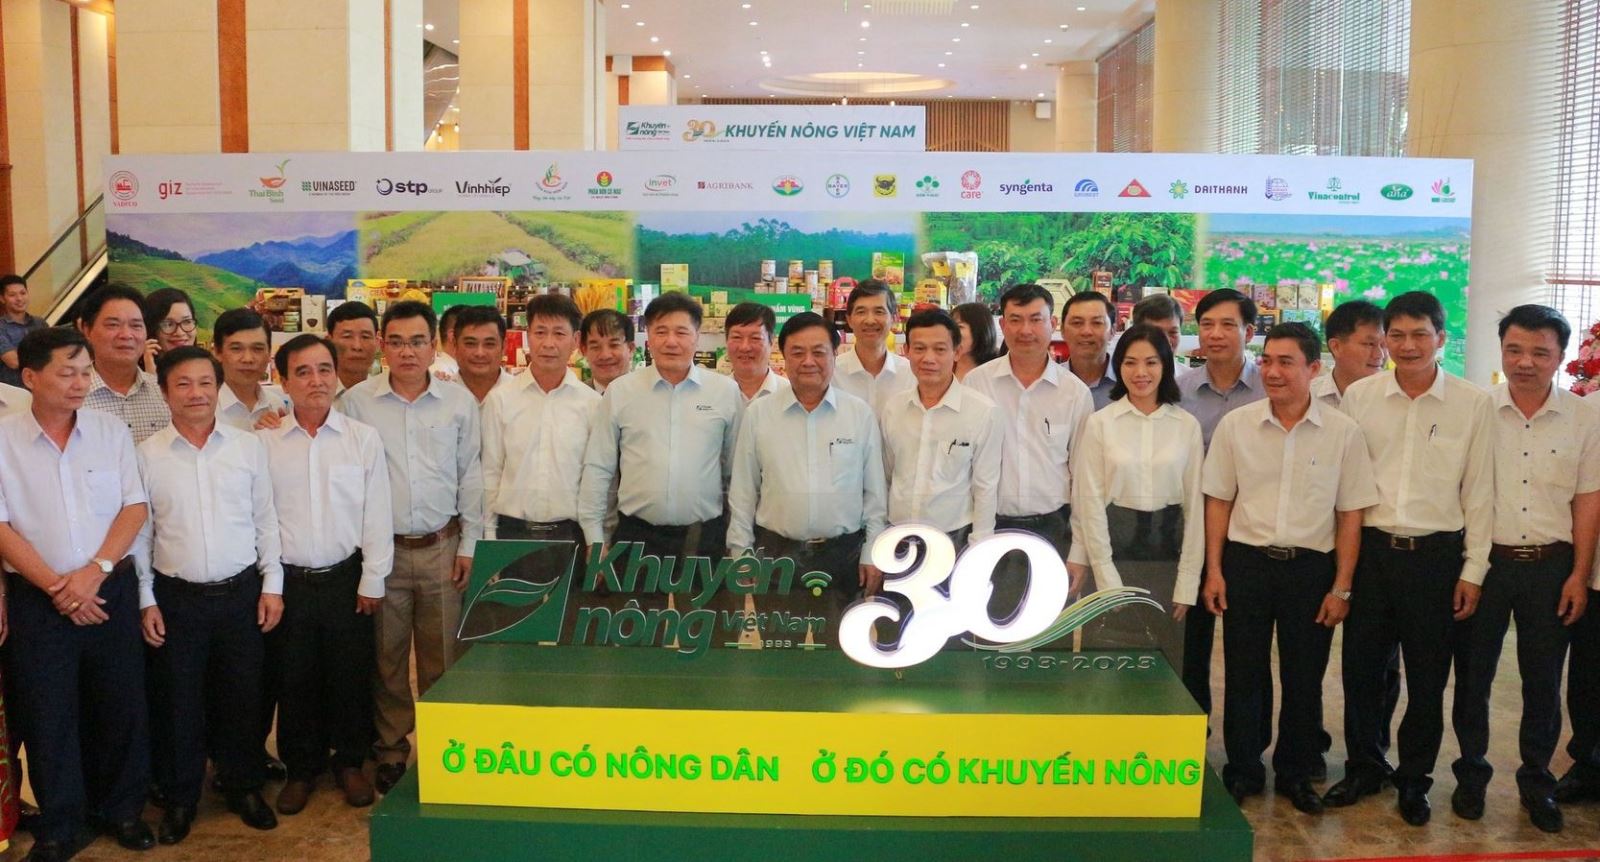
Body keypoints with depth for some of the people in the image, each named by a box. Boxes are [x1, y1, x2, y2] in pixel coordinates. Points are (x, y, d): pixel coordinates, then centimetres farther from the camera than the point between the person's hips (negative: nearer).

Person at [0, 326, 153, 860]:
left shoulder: (110, 430, 1)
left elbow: (135, 507, -1)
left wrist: (95, 571, -12)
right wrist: (55, 586, -12)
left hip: (112, 589, 2)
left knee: (121, 706, 8)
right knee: (48, 715, 7)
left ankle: (121, 808, 27)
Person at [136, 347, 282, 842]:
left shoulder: (248, 447, 1)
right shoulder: (147, 455, -1)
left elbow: (266, 520, 5)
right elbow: (139, 531, 2)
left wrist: (272, 584, 2)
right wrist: (146, 601, 0)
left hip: (242, 593, 1)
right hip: (176, 598, -1)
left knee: (242, 697, 9)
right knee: (178, 702, 8)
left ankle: (243, 786, 27)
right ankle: (179, 798, 25)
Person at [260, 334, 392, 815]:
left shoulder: (363, 439, -1)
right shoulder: (265, 443, 0)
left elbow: (377, 515, 0)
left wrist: (372, 580, -2)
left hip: (346, 578, 0)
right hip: (288, 580, 0)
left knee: (351, 676, 8)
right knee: (295, 680, 9)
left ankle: (350, 763, 27)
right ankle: (301, 768, 26)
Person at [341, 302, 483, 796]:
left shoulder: (460, 402, 3)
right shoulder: (357, 401, 1)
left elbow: (470, 477, 7)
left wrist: (468, 545, 4)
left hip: (442, 548, 0)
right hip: (381, 548, 0)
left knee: (441, 657, 6)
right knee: (386, 658, 7)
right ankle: (391, 751, 21)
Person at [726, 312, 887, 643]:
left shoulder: (860, 413, 1)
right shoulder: (758, 414, 1)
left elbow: (875, 491, 5)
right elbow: (742, 492, 5)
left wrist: (872, 554, 2)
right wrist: (740, 554, 3)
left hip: (843, 555, 0)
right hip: (775, 553, 0)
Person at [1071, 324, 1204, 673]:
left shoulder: (1187, 426, 3)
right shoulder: (1099, 423, -2)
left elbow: (1195, 505, 2)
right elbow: (1090, 503, -4)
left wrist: (1187, 584, -3)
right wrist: (1108, 580, -9)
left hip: (1168, 551, 2)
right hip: (1115, 549, -1)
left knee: (1167, 670, 7)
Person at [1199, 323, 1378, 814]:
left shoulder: (1343, 432, -4)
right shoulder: (1235, 425, -2)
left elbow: (1350, 513, 0)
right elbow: (1219, 501, 4)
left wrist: (1341, 587, -2)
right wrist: (1214, 571, 1)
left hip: (1312, 567, 0)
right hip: (1246, 562, 1)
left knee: (1304, 678, 10)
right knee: (1243, 675, 9)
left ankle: (1295, 773, 27)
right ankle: (1242, 772, 24)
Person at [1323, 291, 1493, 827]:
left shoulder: (1474, 404, -2)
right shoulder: (1359, 396, 1)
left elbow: (1479, 491, 1)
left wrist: (1473, 569, 0)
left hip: (1437, 554, -1)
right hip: (1370, 547, 1)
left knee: (1427, 677, 8)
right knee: (1361, 666, 9)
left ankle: (1414, 779, 26)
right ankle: (1363, 767, 28)